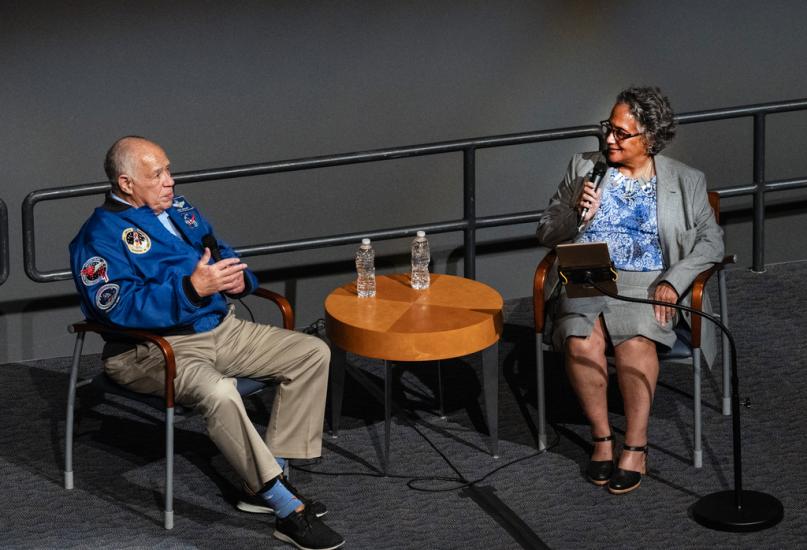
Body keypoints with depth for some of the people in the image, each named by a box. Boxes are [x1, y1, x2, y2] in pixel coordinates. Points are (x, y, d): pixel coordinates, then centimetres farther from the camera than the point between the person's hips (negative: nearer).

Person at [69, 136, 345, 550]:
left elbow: (220, 252, 25)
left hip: (220, 329, 9)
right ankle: (287, 509, -31)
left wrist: (238, 278, 0)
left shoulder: (178, 209, 15)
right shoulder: (100, 238, -12)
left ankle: (265, 483, -6)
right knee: (217, 391, -38)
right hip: (153, 349, -8)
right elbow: (120, 307, -24)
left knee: (313, 354, -2)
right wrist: (193, 289, -32)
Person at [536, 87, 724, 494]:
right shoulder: (583, 168, 13)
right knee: (582, 338, -33)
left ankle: (635, 445, -28)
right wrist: (577, 214, -9)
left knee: (634, 338, -35)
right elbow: (546, 234, 13)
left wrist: (672, 281, -12)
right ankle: (601, 438, -19)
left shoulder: (686, 182, 10)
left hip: (647, 285, -1)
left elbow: (711, 241, 4)